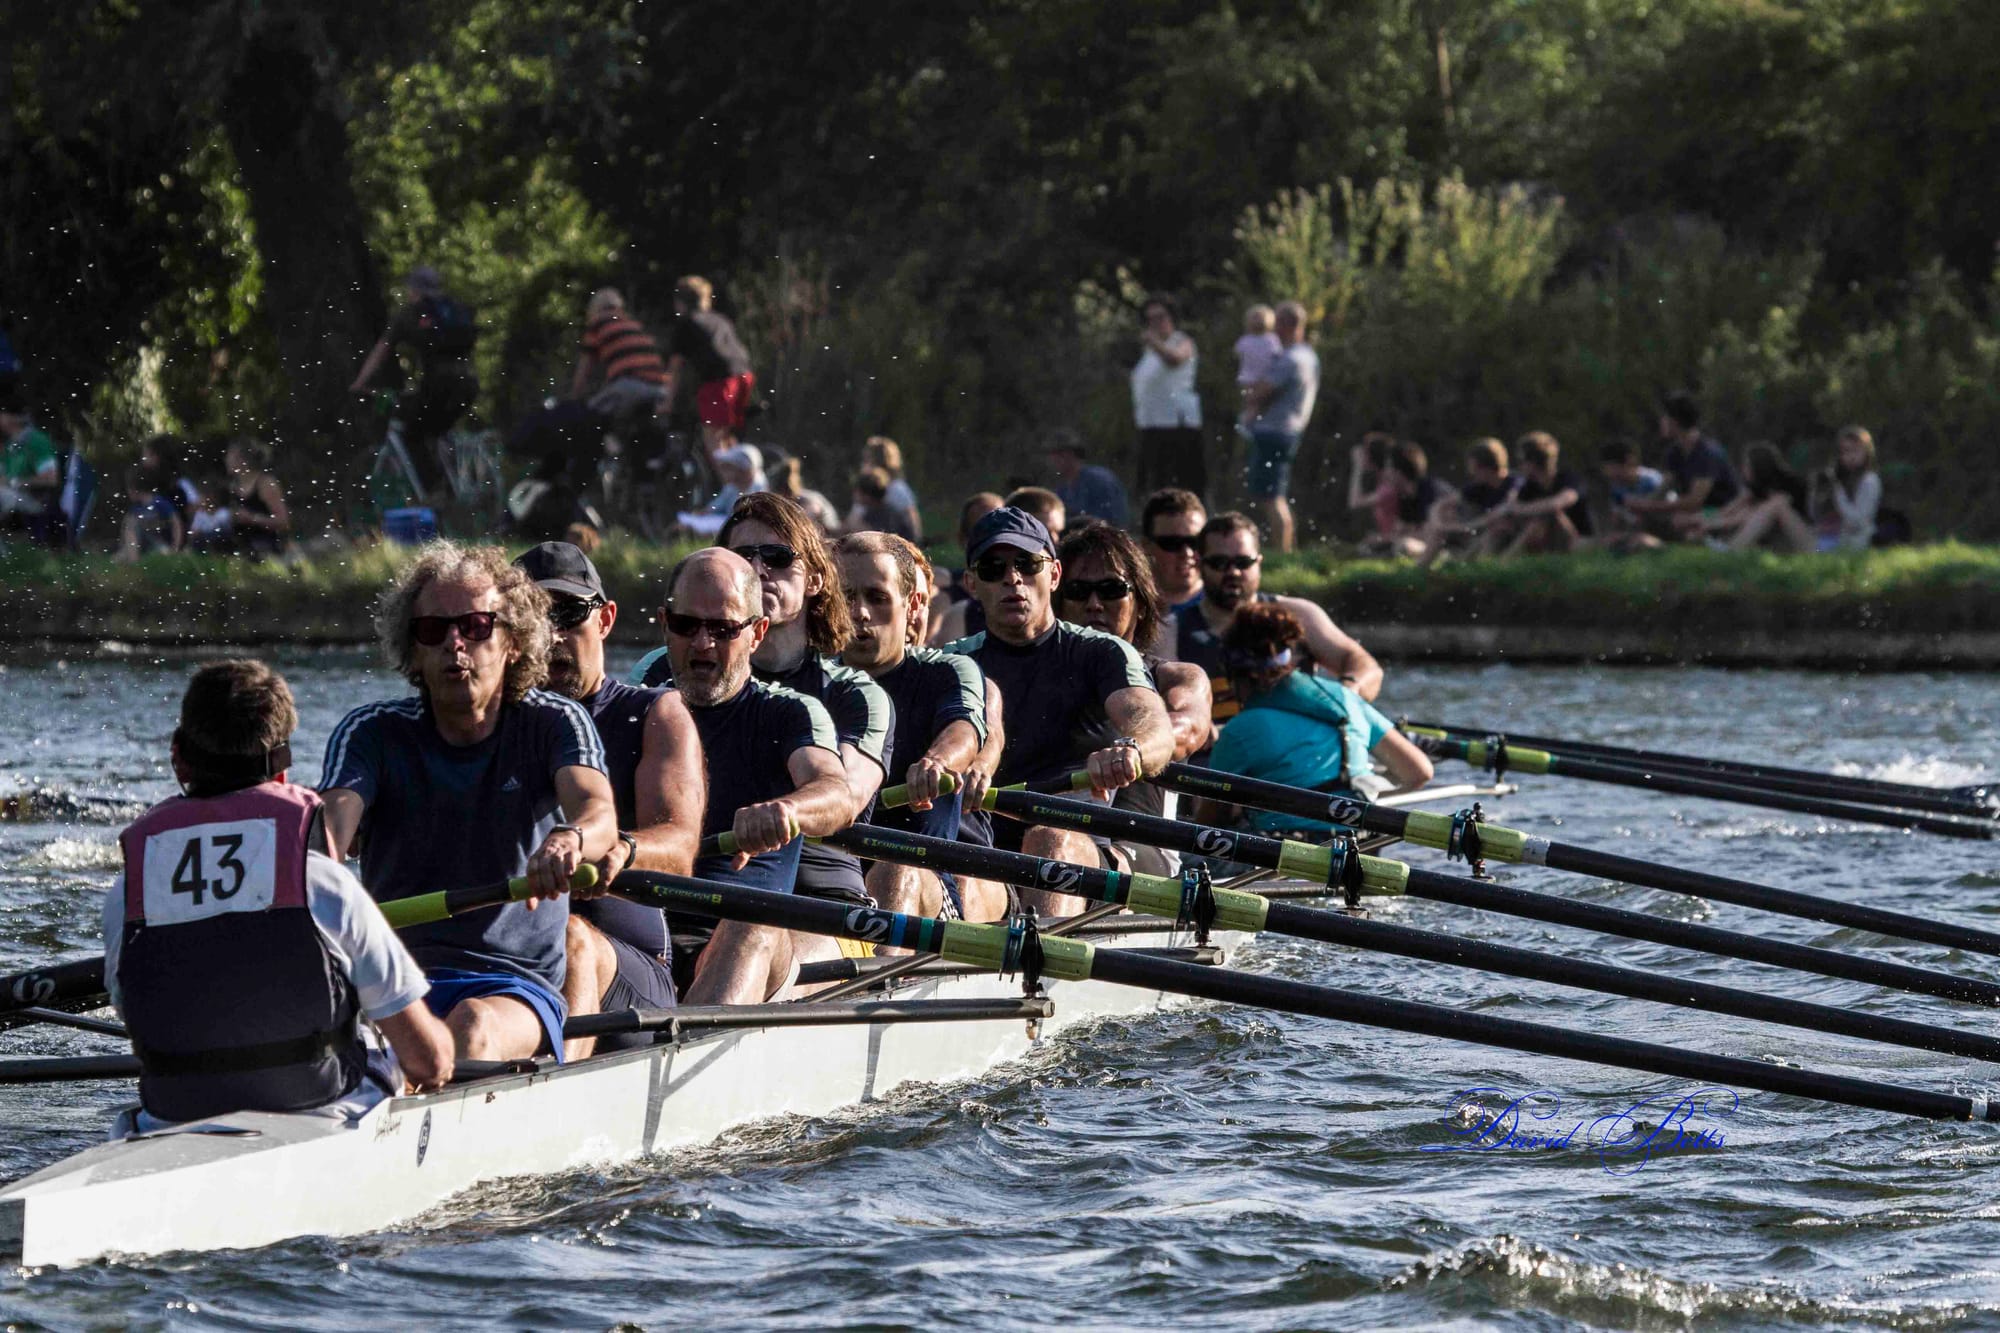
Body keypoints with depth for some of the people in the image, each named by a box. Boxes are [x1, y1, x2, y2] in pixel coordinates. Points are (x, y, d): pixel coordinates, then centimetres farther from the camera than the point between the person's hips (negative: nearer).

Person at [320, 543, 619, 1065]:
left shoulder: (555, 724, 6)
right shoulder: (371, 733, 9)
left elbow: (597, 810, -15)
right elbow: (335, 814, -11)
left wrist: (570, 839, -43)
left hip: (518, 986, -2)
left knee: (475, 1025, -37)